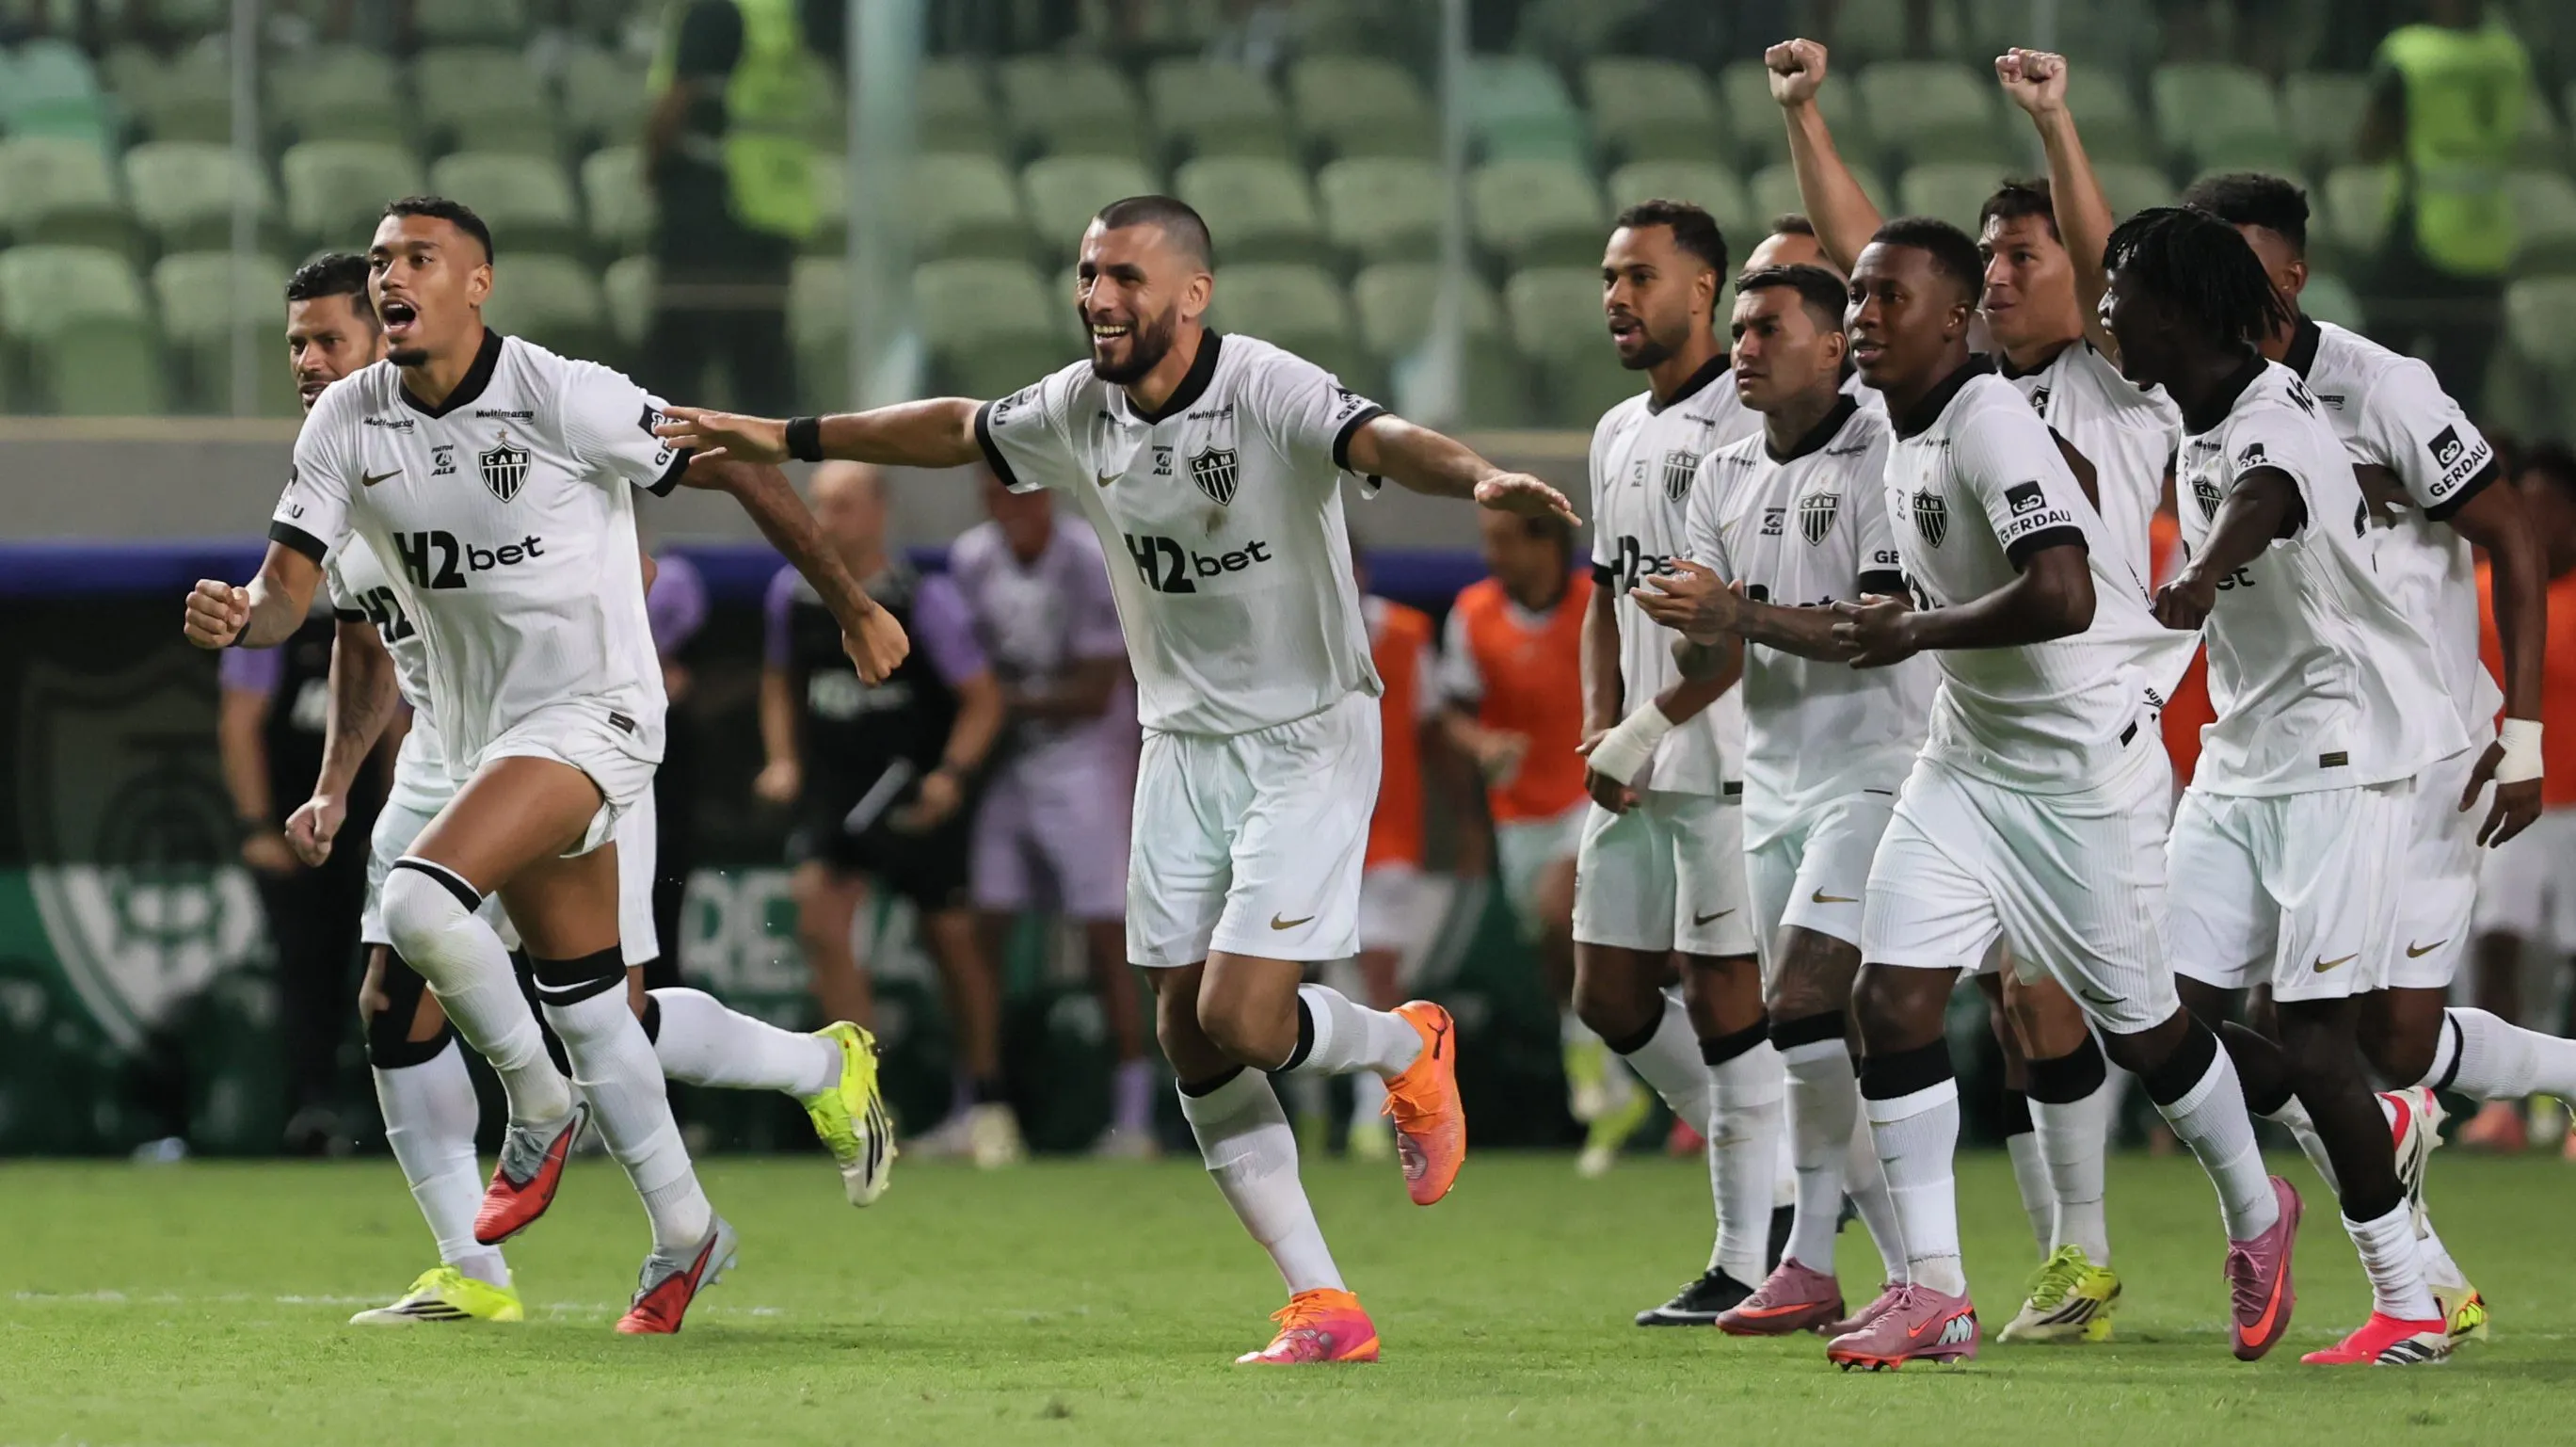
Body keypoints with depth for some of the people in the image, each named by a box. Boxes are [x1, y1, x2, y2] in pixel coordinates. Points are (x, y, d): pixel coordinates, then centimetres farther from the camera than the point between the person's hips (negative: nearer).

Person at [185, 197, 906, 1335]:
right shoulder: (346, 423, -2)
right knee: (584, 1004, 13)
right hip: (483, 732, 7)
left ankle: (537, 1109, -4)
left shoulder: (563, 398, -17)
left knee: (420, 901, -26)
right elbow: (289, 587, -4)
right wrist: (237, 617, -29)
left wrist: (853, 608, -1)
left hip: (593, 713, -7)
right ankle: (684, 1236, 26)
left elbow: (738, 472, -9)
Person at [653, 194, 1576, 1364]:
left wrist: (1477, 479, -59)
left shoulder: (1267, 392, -20)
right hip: (1184, 742, 7)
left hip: (1309, 739, -7)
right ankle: (1323, 1310, 6)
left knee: (1242, 1021, -17)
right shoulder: (1079, 410, 1)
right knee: (1191, 1046, 0)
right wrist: (787, 437, 26)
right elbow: (956, 430, 20)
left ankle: (1407, 1048, 17)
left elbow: (1380, 440, -38)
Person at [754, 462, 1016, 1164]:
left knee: (953, 938, 6)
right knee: (818, 913, -19)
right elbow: (779, 680, 20)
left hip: (918, 796, -3)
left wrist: (953, 773, -19)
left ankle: (987, 1101, 25)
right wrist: (783, 759, 6)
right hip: (832, 789, 3)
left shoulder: (926, 599, -10)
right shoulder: (791, 593, 3)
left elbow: (982, 698, -5)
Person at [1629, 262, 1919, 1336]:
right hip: (1774, 775, 8)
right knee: (1817, 1044, 5)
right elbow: (1703, 662, 12)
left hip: (1873, 772, -7)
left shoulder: (1882, 457, -8)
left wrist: (1744, 615, -26)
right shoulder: (1724, 479, 14)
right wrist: (1692, 626, -12)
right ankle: (1914, 1271, 11)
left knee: (1806, 1005, -17)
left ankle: (1815, 1259, -10)